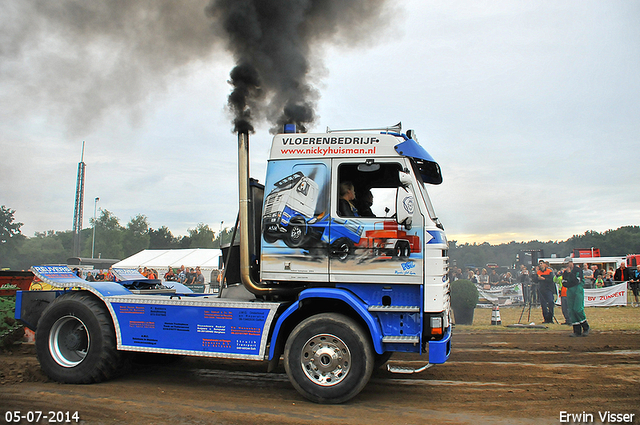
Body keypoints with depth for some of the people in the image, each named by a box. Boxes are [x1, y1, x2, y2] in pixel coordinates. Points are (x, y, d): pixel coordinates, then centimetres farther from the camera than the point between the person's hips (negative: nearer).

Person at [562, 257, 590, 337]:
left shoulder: (578, 269, -5)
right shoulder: (565, 272, 14)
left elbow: (576, 281, -17)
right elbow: (564, 283, 11)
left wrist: (570, 273, -14)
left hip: (578, 291, -6)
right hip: (570, 291, 6)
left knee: (578, 309, -14)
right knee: (571, 311, 1)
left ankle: (586, 328, 3)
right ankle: (577, 331, 4)